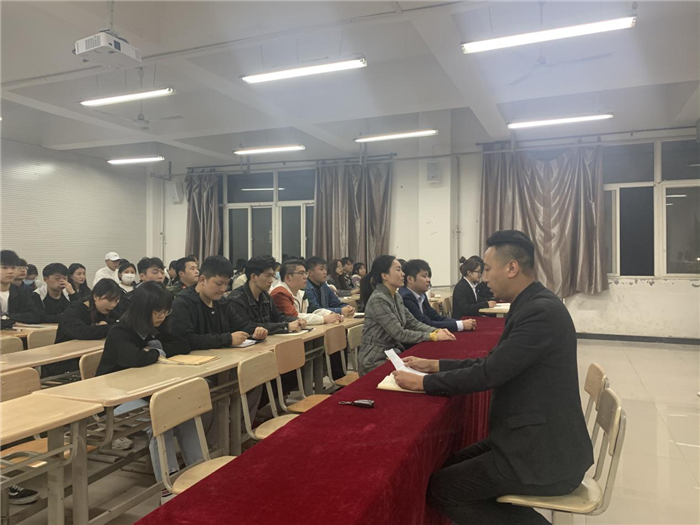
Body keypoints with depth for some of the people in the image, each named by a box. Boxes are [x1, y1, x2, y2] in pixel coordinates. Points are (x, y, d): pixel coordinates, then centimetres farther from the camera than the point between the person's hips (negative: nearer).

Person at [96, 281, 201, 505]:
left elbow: (183, 347, 0)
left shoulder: (155, 328, 5)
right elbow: (133, 358, -38)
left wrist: (155, 350, -13)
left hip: (145, 392, 7)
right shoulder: (119, 333, -19)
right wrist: (155, 354, -18)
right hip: (116, 398, -7)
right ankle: (167, 486, -22)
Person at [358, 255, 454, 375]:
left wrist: (436, 330, -9)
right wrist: (433, 336, -19)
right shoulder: (378, 300, -20)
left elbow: (412, 322, 7)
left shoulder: (397, 296, 8)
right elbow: (399, 334, -22)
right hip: (376, 360, -8)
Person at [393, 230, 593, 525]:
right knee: (451, 467, 12)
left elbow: (489, 373, -24)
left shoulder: (541, 312, -23)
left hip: (545, 454, -9)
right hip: (536, 437, 9)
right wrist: (434, 365, 10)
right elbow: (492, 363, 13)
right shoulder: (532, 305, 7)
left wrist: (422, 382, -12)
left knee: (439, 487, -6)